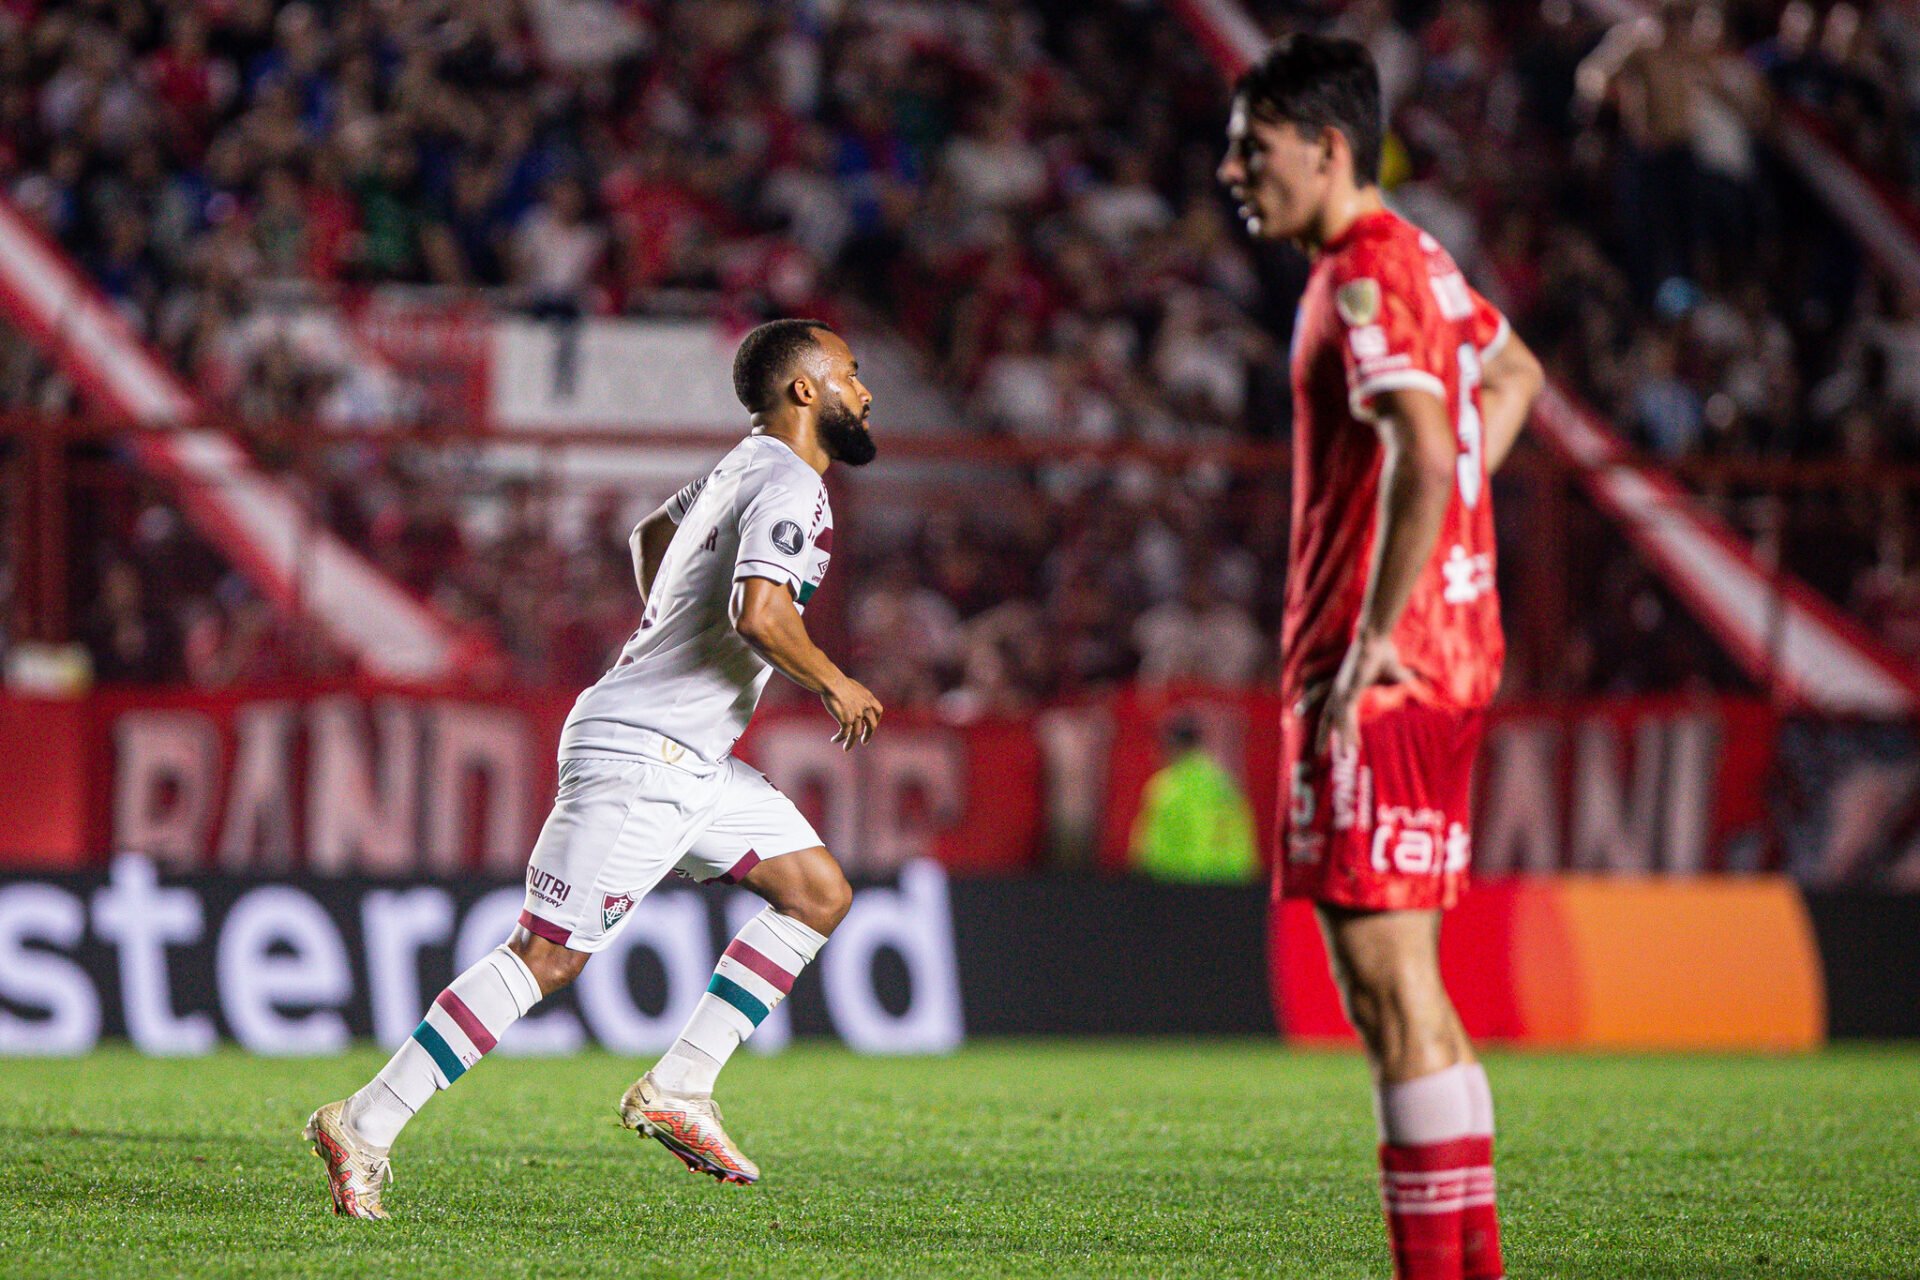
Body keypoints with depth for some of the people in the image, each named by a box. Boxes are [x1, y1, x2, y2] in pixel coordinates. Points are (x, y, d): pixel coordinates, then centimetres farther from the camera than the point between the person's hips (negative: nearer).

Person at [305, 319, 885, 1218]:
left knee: (819, 895, 9)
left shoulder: (745, 469, 16)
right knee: (548, 955, -10)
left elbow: (651, 532, 35)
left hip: (687, 763, 10)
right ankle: (368, 1125, -7)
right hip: (641, 758, -10)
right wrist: (834, 686, -14)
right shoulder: (788, 486, -14)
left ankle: (677, 1090, 7)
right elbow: (758, 613, -30)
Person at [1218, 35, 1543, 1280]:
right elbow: (1514, 373, 35)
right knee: (1394, 985, 13)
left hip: (1376, 675, -10)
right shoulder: (1420, 263, 16)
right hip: (1448, 653, 10)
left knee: (1388, 980, -9)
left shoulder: (1364, 278, -14)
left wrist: (1373, 640, -24)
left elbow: (1423, 461, -27)